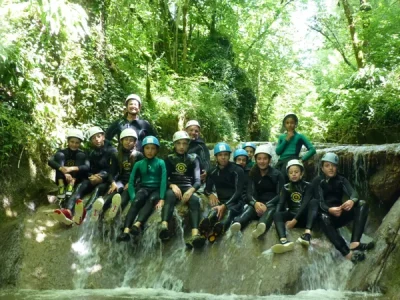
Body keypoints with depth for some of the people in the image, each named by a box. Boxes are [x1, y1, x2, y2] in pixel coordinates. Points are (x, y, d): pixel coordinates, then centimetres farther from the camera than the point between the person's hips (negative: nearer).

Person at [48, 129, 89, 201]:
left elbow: (87, 167, -24)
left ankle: (71, 185, -30)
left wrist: (72, 168, -41)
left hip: (76, 181, 0)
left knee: (80, 156, -17)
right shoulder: (62, 152, -3)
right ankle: (61, 186, -27)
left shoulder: (82, 154, -4)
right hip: (63, 180, 1)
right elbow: (50, 161, -23)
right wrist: (63, 169, -40)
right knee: (59, 155, -17)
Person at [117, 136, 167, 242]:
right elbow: (131, 182, 2)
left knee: (151, 200, -36)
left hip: (156, 190, -1)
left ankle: (137, 225, -59)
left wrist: (161, 199, -22)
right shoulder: (138, 164, 9)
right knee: (136, 202, -32)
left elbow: (163, 181, -8)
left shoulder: (160, 163, 3)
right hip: (144, 189, 1)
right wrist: (133, 198, -15)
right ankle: (126, 231, -50)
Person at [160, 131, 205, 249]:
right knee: (169, 195, -37)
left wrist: (191, 190, -19)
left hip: (188, 188, 0)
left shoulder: (193, 159, 17)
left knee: (195, 200, -34)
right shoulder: (169, 158, 18)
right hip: (173, 187, 0)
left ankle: (195, 235, -57)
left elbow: (197, 180, 5)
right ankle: (164, 227, -62)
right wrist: (173, 185, -17)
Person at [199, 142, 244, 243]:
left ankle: (219, 227, -70)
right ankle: (206, 224, -68)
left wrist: (225, 205, -28)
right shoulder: (213, 171, 11)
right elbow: (207, 189, 15)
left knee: (229, 211, -39)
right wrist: (210, 194, -12)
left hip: (235, 202, -2)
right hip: (220, 201, 2)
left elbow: (238, 191, -13)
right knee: (214, 210, -36)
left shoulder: (237, 170, -3)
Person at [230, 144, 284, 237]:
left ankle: (262, 226, -72)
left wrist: (267, 205, -23)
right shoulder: (253, 174, 9)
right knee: (250, 208, -32)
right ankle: (237, 223, -66)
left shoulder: (277, 174, 2)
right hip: (258, 203, 2)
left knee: (270, 210, -37)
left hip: (273, 204, -2)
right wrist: (255, 203, -26)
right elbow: (250, 192, -2)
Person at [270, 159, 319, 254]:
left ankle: (307, 233, -48)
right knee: (277, 215, -28)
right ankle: (284, 241, -58)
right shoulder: (286, 187, 9)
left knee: (314, 201, -28)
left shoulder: (307, 186, 2)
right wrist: (277, 217, -26)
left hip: (303, 216, -1)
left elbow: (305, 204, -13)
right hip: (292, 215, 2)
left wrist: (295, 220, -26)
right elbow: (280, 203, -5)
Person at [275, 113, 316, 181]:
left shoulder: (299, 136, 8)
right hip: (281, 161, 5)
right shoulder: (282, 136, 20)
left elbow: (312, 149, 1)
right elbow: (277, 151, 5)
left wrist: (302, 159, -8)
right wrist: (286, 140, 1)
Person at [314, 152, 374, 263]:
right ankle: (348, 253, -52)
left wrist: (352, 200, -39)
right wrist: (329, 210, -40)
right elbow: (319, 202, -17)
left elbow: (353, 192, -13)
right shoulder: (317, 181, -2)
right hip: (326, 214, -4)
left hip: (340, 214, 4)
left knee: (362, 204, -19)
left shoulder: (341, 180, 8)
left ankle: (355, 242, -38)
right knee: (323, 218, -39)